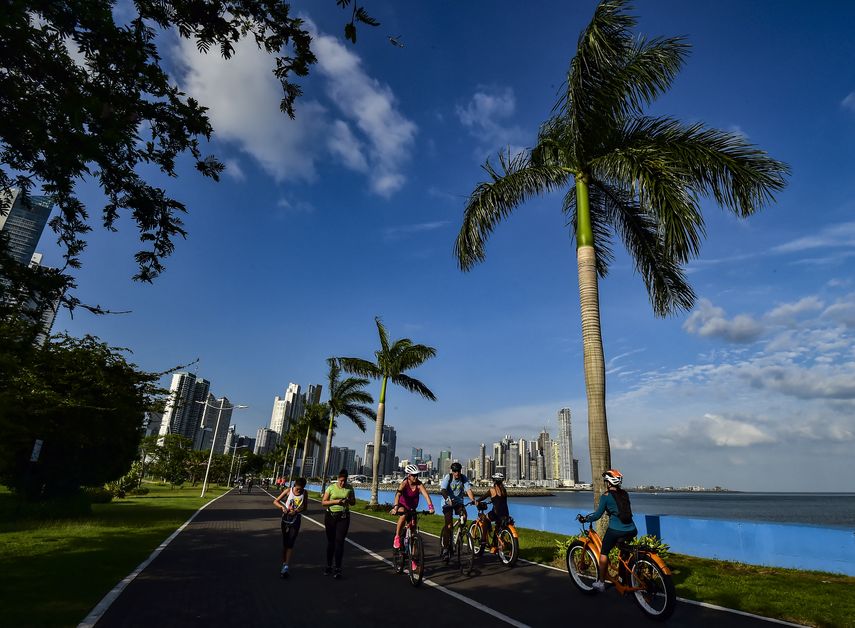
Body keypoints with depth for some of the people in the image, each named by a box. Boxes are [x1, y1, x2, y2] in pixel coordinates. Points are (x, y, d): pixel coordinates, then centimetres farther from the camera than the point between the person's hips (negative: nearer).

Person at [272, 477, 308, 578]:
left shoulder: (304, 493, -7)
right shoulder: (288, 491, -10)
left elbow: (304, 507, 0)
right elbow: (275, 501, -8)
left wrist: (296, 511, -19)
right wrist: (282, 507, -26)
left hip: (296, 520, 0)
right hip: (286, 519, 0)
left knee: (290, 544, -7)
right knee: (285, 543, 12)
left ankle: (286, 566, -6)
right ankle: (283, 564, 26)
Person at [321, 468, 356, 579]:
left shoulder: (349, 488, 1)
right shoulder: (331, 488, -4)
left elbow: (354, 502, 10)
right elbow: (323, 502, -4)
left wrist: (348, 501, -13)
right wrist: (336, 501, -18)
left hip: (344, 517, 0)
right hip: (331, 516, 0)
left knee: (339, 541, -6)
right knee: (330, 541, 10)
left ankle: (338, 568, 0)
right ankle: (329, 566, 25)